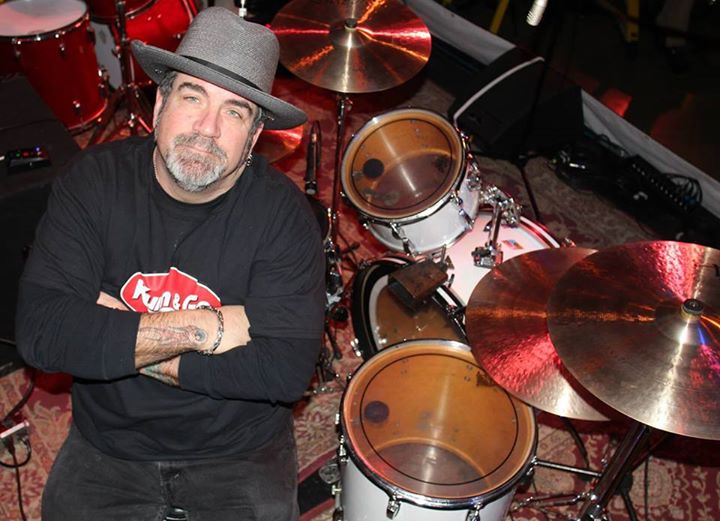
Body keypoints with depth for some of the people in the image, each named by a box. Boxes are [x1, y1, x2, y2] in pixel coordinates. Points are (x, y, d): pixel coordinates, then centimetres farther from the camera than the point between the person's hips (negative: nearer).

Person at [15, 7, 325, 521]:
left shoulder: (282, 211, -16)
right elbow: (39, 331, -21)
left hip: (242, 458, -1)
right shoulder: (94, 181, -11)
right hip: (107, 448, 1)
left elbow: (287, 369, -25)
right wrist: (203, 329, -25)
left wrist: (113, 342, -21)